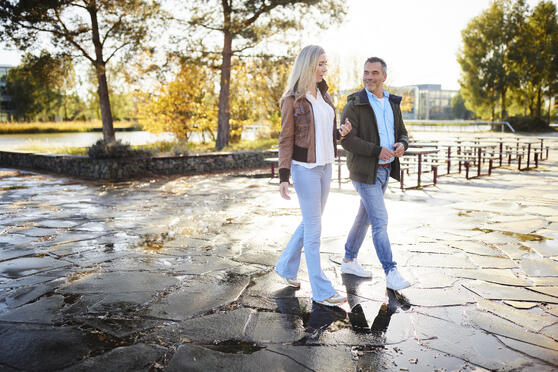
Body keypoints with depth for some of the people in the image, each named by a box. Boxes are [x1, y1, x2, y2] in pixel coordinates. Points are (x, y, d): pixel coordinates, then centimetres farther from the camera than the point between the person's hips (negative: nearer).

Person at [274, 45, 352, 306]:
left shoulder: (324, 94, 12)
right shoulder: (292, 99, -8)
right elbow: (286, 140, -9)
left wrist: (340, 132, -2)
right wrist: (283, 176, -15)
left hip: (325, 166, 8)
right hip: (304, 168, -7)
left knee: (310, 223, 16)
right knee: (314, 228, -2)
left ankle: (286, 266, 35)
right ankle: (321, 291, 7)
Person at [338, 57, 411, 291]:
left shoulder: (392, 103, 10)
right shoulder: (354, 104, -11)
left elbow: (402, 134, 13)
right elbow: (346, 139, -18)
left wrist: (401, 145, -12)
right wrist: (377, 151, -25)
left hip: (384, 170, 7)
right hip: (365, 170, -7)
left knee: (365, 216, 15)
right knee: (380, 221, -9)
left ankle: (349, 261, 29)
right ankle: (391, 274, -2)